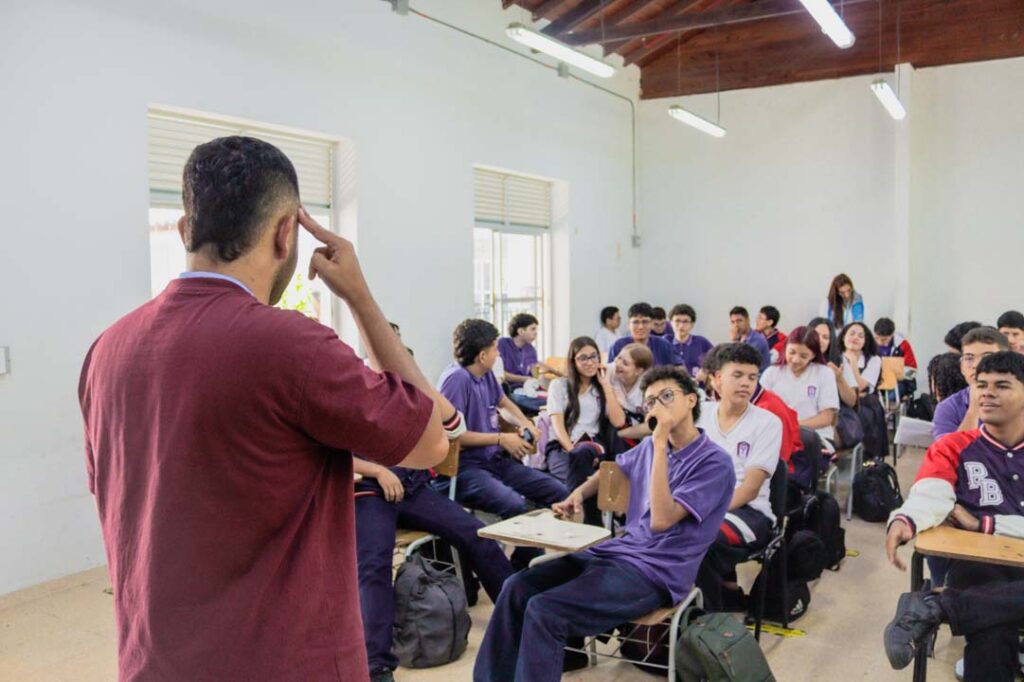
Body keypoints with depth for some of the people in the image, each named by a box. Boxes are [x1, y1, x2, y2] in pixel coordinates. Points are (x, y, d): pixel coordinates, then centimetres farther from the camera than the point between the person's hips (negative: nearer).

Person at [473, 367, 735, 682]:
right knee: (517, 587, -7)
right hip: (618, 550, 8)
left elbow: (661, 520, -24)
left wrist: (660, 445, -24)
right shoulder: (650, 446, 9)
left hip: (656, 572, -8)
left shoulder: (715, 462, -13)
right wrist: (577, 494, 12)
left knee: (543, 611, -24)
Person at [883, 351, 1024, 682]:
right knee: (990, 631, -37)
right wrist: (904, 520, -30)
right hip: (980, 564, -2)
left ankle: (931, 607, -35)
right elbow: (929, 496, -8)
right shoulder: (953, 447, 12)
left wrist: (983, 524, -5)